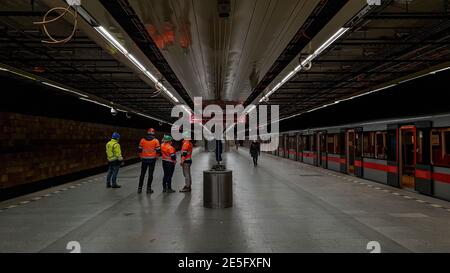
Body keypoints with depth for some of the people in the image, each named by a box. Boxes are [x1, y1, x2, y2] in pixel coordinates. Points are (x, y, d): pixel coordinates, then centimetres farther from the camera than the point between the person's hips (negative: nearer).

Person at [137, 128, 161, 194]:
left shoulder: (142, 140, 1)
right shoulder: (156, 141, -4)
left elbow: (140, 150, 3)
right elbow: (158, 150, -5)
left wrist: (141, 156, 17)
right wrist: (156, 157, 11)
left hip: (144, 159, 2)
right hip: (152, 159, -2)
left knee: (142, 174, 11)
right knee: (150, 174, 4)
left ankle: (140, 188, 14)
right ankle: (149, 189, 7)